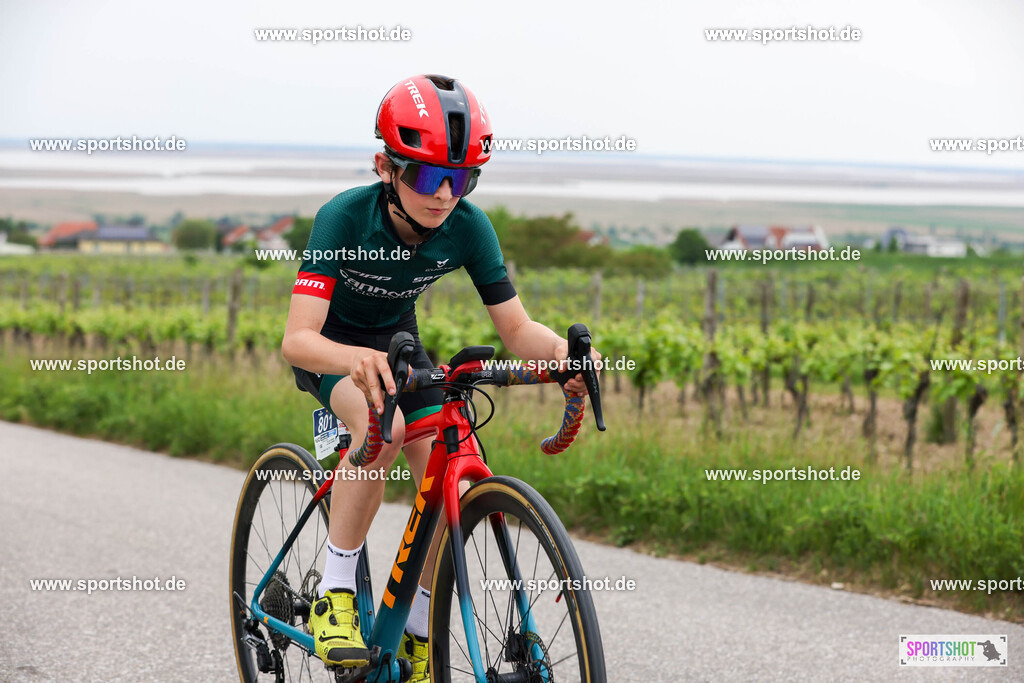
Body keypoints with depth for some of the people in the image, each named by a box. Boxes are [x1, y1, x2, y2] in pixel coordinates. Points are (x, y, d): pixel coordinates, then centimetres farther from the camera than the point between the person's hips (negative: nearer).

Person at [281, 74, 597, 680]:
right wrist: (355, 359, -62)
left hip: (397, 338, 4)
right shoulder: (346, 217, -33)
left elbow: (517, 329, -17)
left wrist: (562, 350, -41)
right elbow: (297, 339, -40)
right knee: (384, 424, -36)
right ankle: (335, 592, -23)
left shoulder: (468, 227, -22)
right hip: (333, 343, -4)